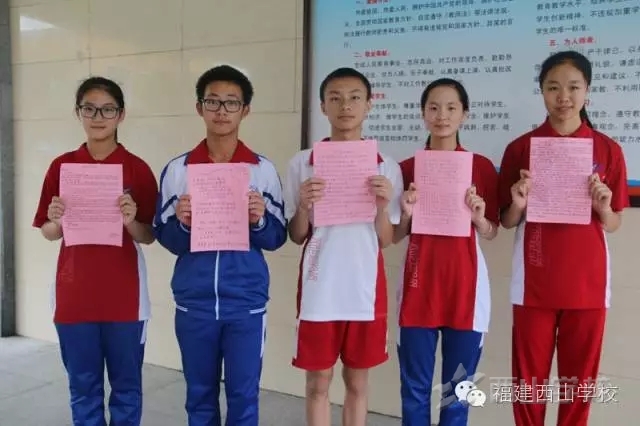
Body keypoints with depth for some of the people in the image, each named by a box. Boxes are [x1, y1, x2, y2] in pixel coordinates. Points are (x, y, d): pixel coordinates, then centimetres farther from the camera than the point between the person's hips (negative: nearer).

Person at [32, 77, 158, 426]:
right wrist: (56, 220, -14)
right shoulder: (61, 167, 3)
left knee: (126, 387, 10)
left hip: (124, 296, -2)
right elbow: (49, 233, 7)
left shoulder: (138, 170, -3)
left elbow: (149, 237, -1)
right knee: (83, 389, 13)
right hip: (74, 295, 2)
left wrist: (131, 222, -21)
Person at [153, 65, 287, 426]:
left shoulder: (264, 170, 0)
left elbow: (277, 238, 2)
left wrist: (260, 220, -18)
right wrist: (181, 224, -17)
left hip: (247, 304, -1)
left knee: (244, 396, 9)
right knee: (200, 396, 16)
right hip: (194, 303, 1)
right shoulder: (177, 169, 2)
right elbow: (167, 239, 4)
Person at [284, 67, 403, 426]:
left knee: (358, 383, 14)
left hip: (366, 290, 1)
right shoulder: (303, 163, 0)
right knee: (318, 383, 11)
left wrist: (383, 205, -15)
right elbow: (297, 237, 3)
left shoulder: (386, 167, 1)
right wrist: (304, 206, -16)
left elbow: (386, 240, 3)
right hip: (319, 291, 0)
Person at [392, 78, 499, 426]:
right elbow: (395, 236, 6)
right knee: (414, 386, 8)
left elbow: (491, 233, 6)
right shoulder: (407, 168, 3)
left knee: (458, 387, 10)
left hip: (466, 285, 0)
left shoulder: (482, 167, 1)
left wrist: (479, 218, -14)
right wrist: (406, 214, -13)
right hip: (419, 284, 1)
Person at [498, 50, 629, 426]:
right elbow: (508, 222, 4)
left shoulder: (608, 150, 2)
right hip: (534, 281, 0)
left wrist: (603, 207, -14)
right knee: (530, 377, 7)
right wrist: (518, 204, -16)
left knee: (580, 378, 11)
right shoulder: (521, 148, 0)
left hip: (587, 281, 1)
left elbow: (614, 225, 6)